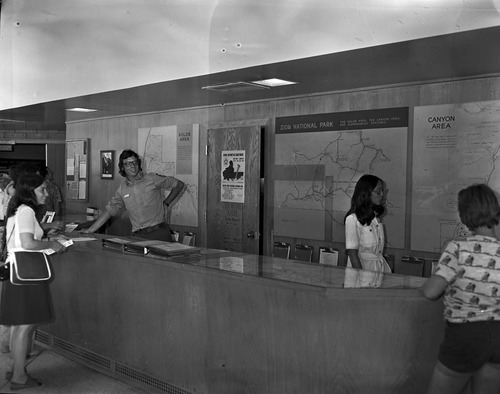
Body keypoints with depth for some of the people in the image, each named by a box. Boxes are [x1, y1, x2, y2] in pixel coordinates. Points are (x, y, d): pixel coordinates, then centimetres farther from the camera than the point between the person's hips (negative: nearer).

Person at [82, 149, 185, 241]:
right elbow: (109, 210, 15)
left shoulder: (152, 179, 1)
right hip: (139, 236, 3)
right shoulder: (122, 189, 12)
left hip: (159, 233, -3)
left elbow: (179, 184, 6)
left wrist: (166, 203, 3)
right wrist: (90, 230, 12)